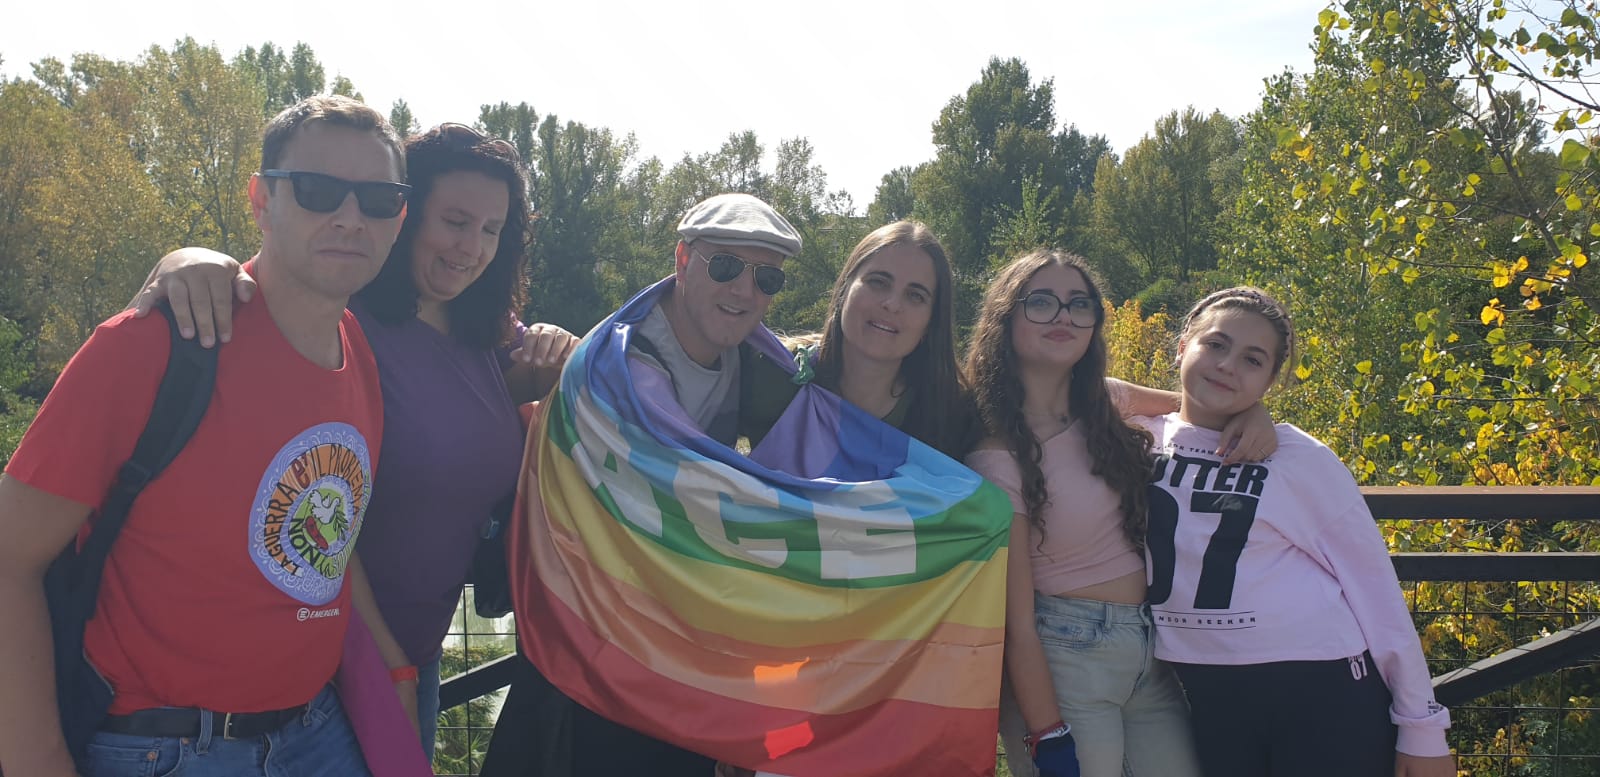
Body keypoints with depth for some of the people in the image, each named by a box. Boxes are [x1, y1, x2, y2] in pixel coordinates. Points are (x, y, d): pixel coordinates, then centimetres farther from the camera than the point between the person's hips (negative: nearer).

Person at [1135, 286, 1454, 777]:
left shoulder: (1301, 460, -8)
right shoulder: (1143, 438, 1)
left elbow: (1373, 585, -5)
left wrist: (1422, 728, -4)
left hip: (1320, 695, -3)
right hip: (1206, 697, 3)